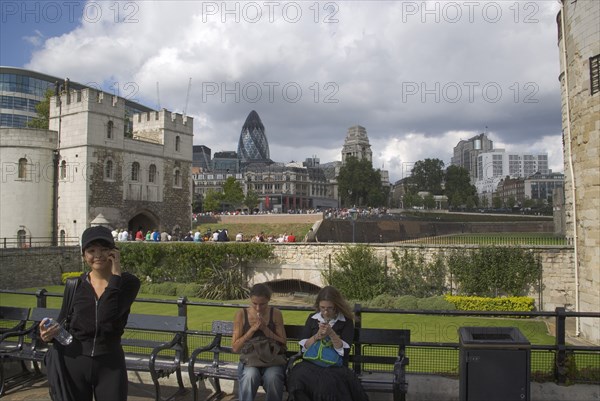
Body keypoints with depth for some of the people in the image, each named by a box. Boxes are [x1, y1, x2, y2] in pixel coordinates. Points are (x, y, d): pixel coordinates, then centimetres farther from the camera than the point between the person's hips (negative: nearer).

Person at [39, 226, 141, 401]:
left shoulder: (128, 282, -10)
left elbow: (107, 317, -25)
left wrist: (116, 274, -24)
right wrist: (51, 332, -9)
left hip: (110, 364, -2)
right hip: (74, 361, 2)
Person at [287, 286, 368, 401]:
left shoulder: (346, 321, 1)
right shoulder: (312, 318, 10)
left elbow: (344, 351, -7)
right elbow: (303, 347, 6)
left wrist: (331, 334, -20)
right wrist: (316, 336, -11)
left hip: (336, 365, -2)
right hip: (312, 363, 3)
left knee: (328, 383, -36)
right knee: (298, 378, -31)